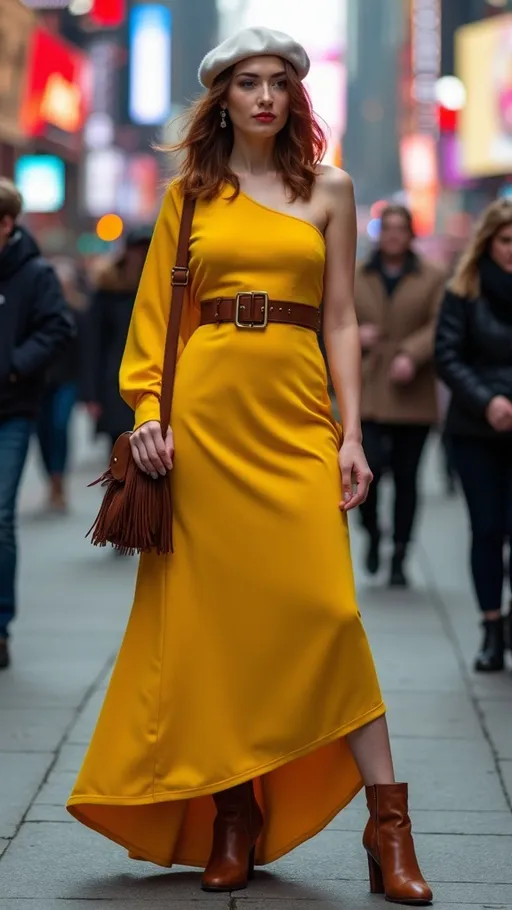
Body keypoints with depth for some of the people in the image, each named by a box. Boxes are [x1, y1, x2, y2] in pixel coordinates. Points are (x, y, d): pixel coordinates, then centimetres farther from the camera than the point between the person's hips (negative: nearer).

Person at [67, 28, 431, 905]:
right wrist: (147, 411, -5)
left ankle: (387, 822, -7)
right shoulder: (189, 195, 11)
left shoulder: (328, 190, 10)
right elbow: (155, 313, 8)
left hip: (295, 412, -1)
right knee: (213, 607, 0)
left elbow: (340, 320, 8)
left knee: (326, 606, -11)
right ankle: (232, 816, 9)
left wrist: (352, 433, 0)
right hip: (206, 408, 1)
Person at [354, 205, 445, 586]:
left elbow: (440, 327, -3)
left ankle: (399, 557, 14)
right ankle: (373, 535, 14)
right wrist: (355, 335, -7)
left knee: (406, 478, 4)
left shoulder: (433, 279, 6)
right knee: (370, 467, -14)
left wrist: (412, 355, -18)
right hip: (367, 394, 0)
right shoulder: (355, 277, 10)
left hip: (412, 397, 0)